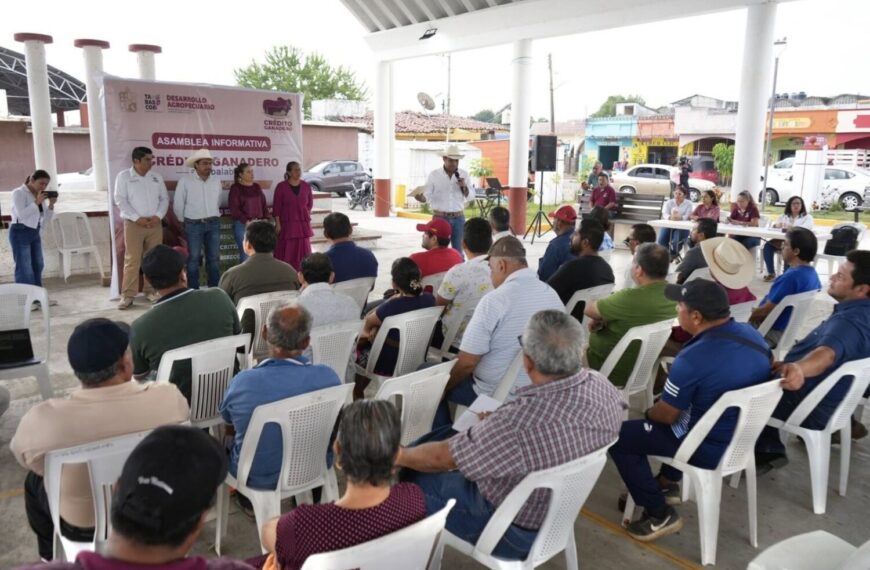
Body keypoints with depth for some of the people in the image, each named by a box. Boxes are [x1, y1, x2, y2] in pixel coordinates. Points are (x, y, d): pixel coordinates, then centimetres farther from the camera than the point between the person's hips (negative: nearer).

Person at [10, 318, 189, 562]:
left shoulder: (43, 419, -29)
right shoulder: (169, 397, -27)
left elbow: (24, 455, -5)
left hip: (82, 526, -1)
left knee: (34, 481, 28)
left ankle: (52, 557, 47)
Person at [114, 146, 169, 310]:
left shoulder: (157, 177, 11)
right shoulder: (124, 176, 1)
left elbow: (164, 199, 10)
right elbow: (120, 200, -6)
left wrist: (158, 216, -7)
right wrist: (137, 218, -14)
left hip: (155, 224, 4)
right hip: (133, 224, -4)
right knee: (132, 260, -5)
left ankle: (151, 291, 17)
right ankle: (127, 295, 0)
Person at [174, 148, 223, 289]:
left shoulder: (216, 181, 6)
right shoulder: (185, 180, -7)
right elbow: (177, 204, -1)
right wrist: (184, 221, 6)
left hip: (213, 224, 4)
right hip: (194, 225, -4)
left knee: (214, 258, 7)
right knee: (194, 259, 1)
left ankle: (215, 289, 15)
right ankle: (194, 291, 7)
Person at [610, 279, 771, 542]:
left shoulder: (692, 359, -30)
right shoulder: (752, 334, -6)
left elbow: (666, 415, -17)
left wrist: (648, 413, 6)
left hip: (709, 449, -8)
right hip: (745, 436, 8)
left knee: (619, 436, 0)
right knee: (679, 408, 32)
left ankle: (660, 515, 8)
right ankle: (667, 484, 36)